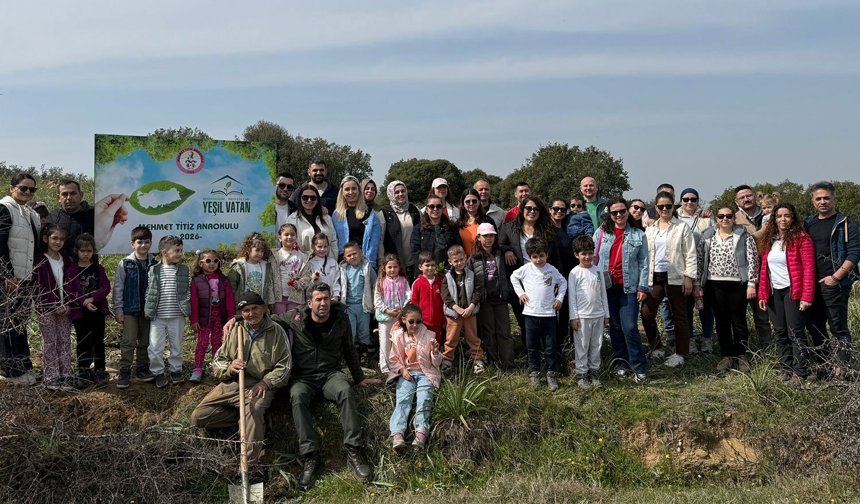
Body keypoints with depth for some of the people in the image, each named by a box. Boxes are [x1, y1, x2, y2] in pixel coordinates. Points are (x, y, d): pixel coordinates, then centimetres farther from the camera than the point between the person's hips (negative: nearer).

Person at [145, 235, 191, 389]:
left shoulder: (185, 270, 1)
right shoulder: (154, 270, -1)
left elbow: (189, 290, 5)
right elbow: (148, 291, 5)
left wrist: (185, 307, -5)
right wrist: (149, 309, -1)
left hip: (177, 316, 1)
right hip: (157, 317, -1)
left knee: (177, 346, 12)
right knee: (155, 347, 0)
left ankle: (176, 370, 28)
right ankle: (158, 372, 17)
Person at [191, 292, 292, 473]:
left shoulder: (276, 332, 3)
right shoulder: (234, 330, 13)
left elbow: (284, 366, 0)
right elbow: (217, 360, 12)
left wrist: (266, 383, -16)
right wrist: (229, 368, -12)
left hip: (260, 386, -5)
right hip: (231, 383, 5)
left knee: (254, 410, -37)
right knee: (198, 417, -9)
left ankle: (250, 466, -37)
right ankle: (249, 420, -4)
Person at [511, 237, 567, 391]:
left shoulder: (551, 269, 0)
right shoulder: (526, 269, -2)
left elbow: (563, 282, 15)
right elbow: (513, 277, 14)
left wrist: (559, 298, 4)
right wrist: (520, 293, 5)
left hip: (549, 314, 0)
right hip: (531, 313, 0)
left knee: (551, 348, 3)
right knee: (532, 347, 10)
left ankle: (552, 374, 13)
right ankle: (534, 373, 23)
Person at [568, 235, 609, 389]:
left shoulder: (597, 271, 7)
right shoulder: (575, 273, -6)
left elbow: (603, 294, 12)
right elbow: (571, 296, -5)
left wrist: (606, 314, 12)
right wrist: (573, 317, -9)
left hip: (598, 315, 4)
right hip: (582, 316, -4)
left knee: (596, 344, 11)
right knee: (582, 346, 2)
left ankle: (594, 371, 22)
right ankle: (581, 373, 12)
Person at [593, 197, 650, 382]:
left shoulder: (638, 235, 4)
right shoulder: (601, 233, 6)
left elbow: (643, 263, 3)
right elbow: (593, 258, 7)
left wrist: (643, 287, -4)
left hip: (629, 287, -2)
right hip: (606, 287, 2)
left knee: (630, 327, -9)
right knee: (614, 326, 9)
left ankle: (639, 368, 0)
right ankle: (621, 363, 20)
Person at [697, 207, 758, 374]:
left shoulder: (744, 236, 0)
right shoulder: (707, 237, 7)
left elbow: (752, 260, -3)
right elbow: (700, 261, 8)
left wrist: (751, 283, -9)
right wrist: (698, 284, 4)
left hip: (737, 284, -2)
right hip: (715, 285, 2)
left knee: (739, 321, 6)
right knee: (721, 321, 8)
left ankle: (741, 356, 19)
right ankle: (726, 355, 19)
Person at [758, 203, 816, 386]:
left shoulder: (802, 239, -6)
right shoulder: (770, 240, 11)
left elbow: (809, 268, -12)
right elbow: (764, 268, 11)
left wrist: (806, 296, -18)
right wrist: (762, 294, 5)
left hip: (793, 292, -6)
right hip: (774, 292, 6)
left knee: (795, 332, -4)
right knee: (780, 333, 10)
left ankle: (800, 373, 3)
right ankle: (786, 369, 19)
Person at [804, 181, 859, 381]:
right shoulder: (808, 223, 14)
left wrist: (836, 277, -16)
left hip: (834, 284, -6)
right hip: (811, 284, 7)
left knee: (838, 327, -3)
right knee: (814, 326, 12)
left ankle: (841, 371, 2)